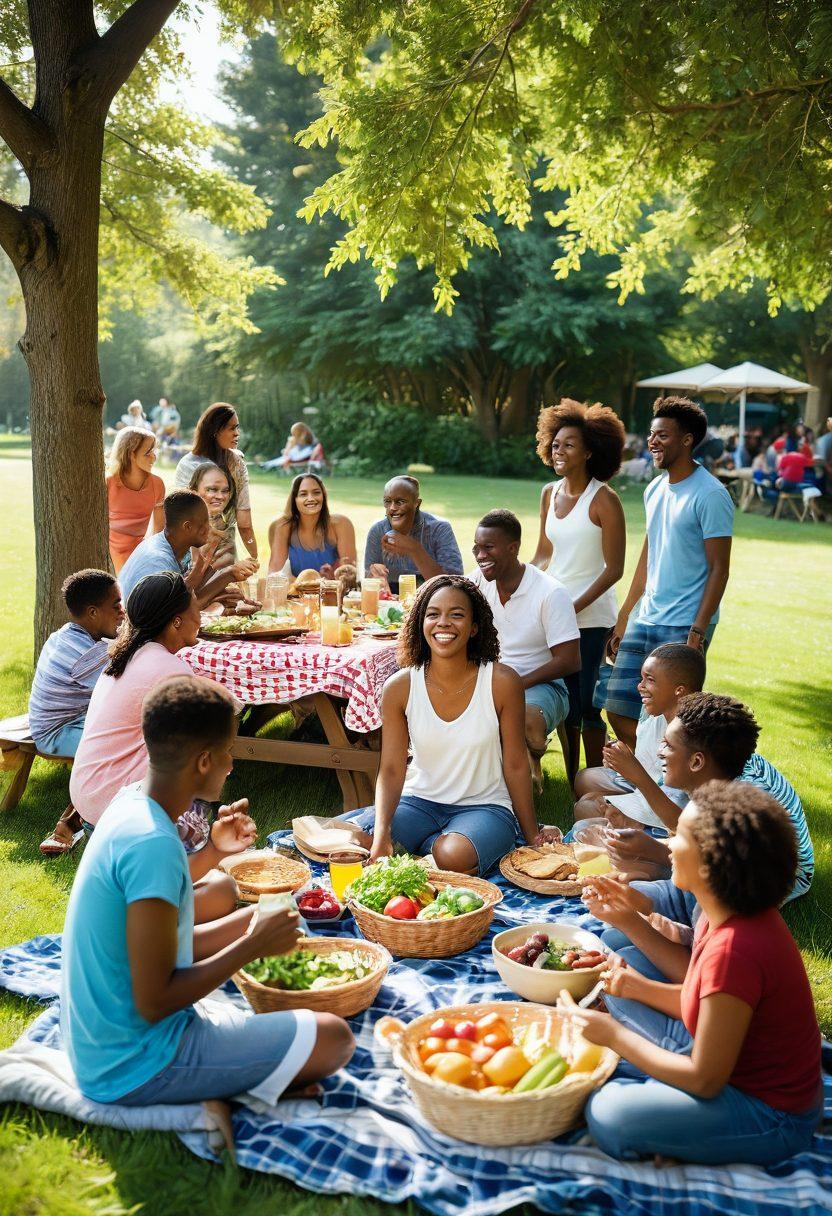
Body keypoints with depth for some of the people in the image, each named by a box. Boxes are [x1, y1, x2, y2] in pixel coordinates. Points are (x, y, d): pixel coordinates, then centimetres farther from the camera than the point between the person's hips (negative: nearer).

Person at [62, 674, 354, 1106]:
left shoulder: (130, 807, 3)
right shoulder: (153, 845, -26)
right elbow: (154, 1003, -24)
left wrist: (249, 926, 5)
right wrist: (253, 946, -14)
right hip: (136, 1068, -9)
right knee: (332, 1038, -12)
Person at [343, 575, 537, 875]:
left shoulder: (502, 682, -13)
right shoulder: (399, 688, -9)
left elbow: (515, 765, -5)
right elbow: (391, 770, -8)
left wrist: (532, 837, 1)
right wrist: (382, 832, -24)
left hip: (485, 806, -2)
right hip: (420, 802, 2)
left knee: (452, 857, -35)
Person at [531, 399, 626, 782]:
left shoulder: (604, 500, -11)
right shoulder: (549, 493, 8)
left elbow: (614, 569, -12)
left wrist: (575, 607, -17)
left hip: (591, 617, -6)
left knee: (587, 701, -1)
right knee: (564, 700, 12)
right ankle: (570, 782, 25)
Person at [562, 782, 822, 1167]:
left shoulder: (733, 950, -32)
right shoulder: (728, 918, -3)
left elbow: (704, 1080, -24)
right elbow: (701, 1001, 9)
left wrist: (614, 1036, -16)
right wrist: (636, 987, -4)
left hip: (774, 1120, -9)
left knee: (610, 1113, -21)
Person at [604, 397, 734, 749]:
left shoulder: (710, 495, -11)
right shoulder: (655, 489, 12)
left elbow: (719, 569, -12)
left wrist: (697, 634, -18)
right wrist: (623, 616, 17)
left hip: (683, 627, -7)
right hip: (644, 621, 7)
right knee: (618, 710, 6)